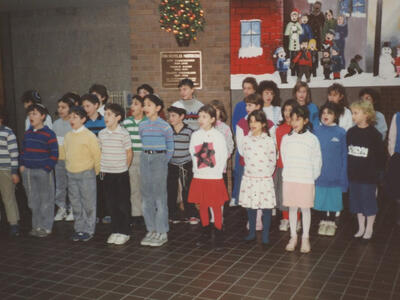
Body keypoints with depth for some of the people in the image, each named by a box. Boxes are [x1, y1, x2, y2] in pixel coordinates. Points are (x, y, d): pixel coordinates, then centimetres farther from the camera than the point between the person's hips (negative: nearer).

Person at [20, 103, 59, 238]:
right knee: (33, 201, 13)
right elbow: (23, 150, 19)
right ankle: (36, 226, 24)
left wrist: (46, 169, -14)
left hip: (43, 171, -6)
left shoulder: (49, 134, -9)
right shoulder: (27, 133, 11)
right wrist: (22, 165, 7)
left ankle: (46, 227, 12)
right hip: (28, 171, 6)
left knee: (46, 200, 3)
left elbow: (54, 154, -10)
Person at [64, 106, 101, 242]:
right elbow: (67, 154, 17)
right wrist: (69, 169, 13)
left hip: (86, 173, -6)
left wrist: (96, 171, -4)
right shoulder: (67, 136, 8)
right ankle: (79, 229, 23)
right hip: (71, 174, 6)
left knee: (88, 203, 2)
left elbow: (97, 155, -9)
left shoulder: (89, 135, -11)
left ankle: (88, 230, 12)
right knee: (75, 204, 12)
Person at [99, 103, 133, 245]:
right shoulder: (102, 133, 5)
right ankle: (115, 231, 22)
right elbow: (100, 151, 14)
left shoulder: (123, 133, -9)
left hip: (121, 173, -4)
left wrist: (123, 169, 0)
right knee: (112, 203, 11)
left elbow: (129, 153, -3)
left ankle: (124, 232, 13)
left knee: (123, 204, 3)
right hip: (107, 173, 5)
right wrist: (101, 168, 8)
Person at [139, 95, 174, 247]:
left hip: (159, 159, -5)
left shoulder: (165, 126, -6)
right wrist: (147, 156, 9)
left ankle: (162, 232, 6)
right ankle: (151, 230, 18)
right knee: (146, 196, 7)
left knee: (160, 196, -3)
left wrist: (163, 162, -1)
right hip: (145, 159, 5)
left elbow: (170, 148, -1)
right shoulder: (142, 125, 8)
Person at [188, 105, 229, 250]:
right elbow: (193, 154, 11)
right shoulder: (195, 135, 5)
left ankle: (218, 236, 15)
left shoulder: (218, 136, -6)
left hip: (214, 178, -4)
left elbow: (223, 156, -5)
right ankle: (206, 233, 28)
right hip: (199, 178, 4)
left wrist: (216, 172, -10)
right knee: (202, 206, 12)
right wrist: (196, 170, 2)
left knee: (216, 207, 2)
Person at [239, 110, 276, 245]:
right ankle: (252, 233, 25)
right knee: (250, 207, 11)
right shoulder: (246, 140, 5)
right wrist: (249, 170, 8)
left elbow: (272, 161, 0)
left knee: (266, 207, 2)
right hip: (249, 179, 3)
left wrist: (267, 173, 1)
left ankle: (265, 235, 13)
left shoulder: (269, 141, -5)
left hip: (265, 179, -3)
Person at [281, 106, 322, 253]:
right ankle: (293, 236, 22)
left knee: (305, 208, 6)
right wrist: (289, 173, 7)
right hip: (289, 179, 2)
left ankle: (305, 238, 18)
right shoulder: (286, 138, 4)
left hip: (306, 180, -2)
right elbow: (284, 158, 10)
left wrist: (313, 177, 3)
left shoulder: (312, 139, -2)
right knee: (292, 208, 10)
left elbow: (317, 161, 2)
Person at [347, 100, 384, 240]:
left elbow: (380, 156, -6)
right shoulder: (351, 132, 2)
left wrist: (376, 171, -9)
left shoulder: (374, 134, -10)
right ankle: (361, 227, 29)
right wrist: (348, 170, 3)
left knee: (369, 202, 8)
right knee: (357, 202, 14)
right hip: (354, 175, 4)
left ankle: (369, 229, 24)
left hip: (369, 176, -4)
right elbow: (346, 152, 7)